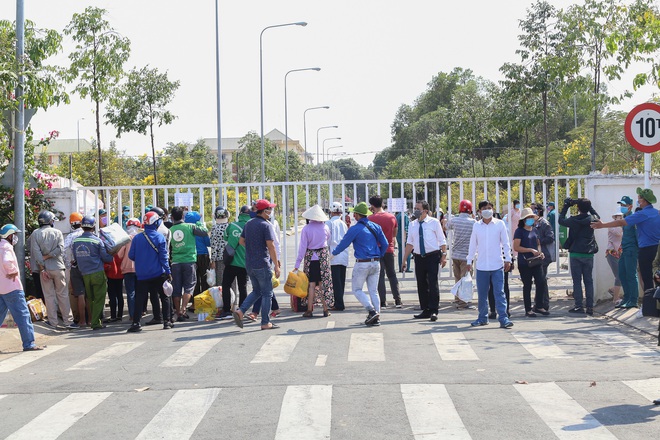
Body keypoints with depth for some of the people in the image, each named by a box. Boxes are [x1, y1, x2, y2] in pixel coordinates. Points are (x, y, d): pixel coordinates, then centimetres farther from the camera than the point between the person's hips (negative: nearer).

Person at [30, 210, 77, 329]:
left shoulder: (35, 234, -1)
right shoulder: (57, 232, -1)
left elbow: (36, 252, -8)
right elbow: (60, 249, -13)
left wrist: (42, 269, -7)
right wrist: (48, 256, -7)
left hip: (45, 268, 1)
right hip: (58, 267, 0)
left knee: (49, 295, 8)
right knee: (63, 294, 4)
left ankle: (53, 321, 10)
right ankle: (68, 321, 2)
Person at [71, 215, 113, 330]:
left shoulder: (76, 241, 1)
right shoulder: (97, 241, -9)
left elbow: (75, 258, 11)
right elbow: (106, 258, -4)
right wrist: (112, 257, 17)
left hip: (84, 274, 4)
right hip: (98, 273, -4)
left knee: (90, 299, 16)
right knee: (99, 299, 0)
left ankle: (92, 320, 20)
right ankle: (96, 323, -3)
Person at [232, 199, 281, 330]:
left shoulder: (248, 224, 10)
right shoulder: (266, 225, -13)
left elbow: (241, 241, 18)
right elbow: (271, 247, -17)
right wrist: (276, 266, -14)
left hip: (249, 264, 7)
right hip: (262, 264, -7)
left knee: (256, 291, 19)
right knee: (267, 293, 3)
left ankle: (240, 311, 2)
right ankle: (265, 323, 5)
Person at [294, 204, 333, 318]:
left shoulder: (306, 229, -10)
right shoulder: (325, 227, -2)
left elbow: (303, 247, -10)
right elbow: (328, 241, 13)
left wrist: (297, 264, -6)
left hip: (310, 257, -2)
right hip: (324, 256, 2)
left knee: (311, 284, 2)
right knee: (324, 283, 6)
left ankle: (310, 310, 3)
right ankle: (325, 309, 9)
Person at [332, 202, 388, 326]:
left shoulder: (355, 229, -10)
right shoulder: (376, 227, 7)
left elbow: (343, 244, -2)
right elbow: (385, 244, 9)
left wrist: (333, 253, 16)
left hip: (362, 264, -6)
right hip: (375, 263, 6)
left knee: (357, 289, 7)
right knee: (373, 290, 10)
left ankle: (372, 310, -10)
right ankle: (376, 317, 5)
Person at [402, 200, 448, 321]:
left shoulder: (434, 222, -1)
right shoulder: (412, 225, 10)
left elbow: (442, 241, -1)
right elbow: (410, 243, 13)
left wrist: (444, 256, -9)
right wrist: (405, 259, 9)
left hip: (432, 257, -5)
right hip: (419, 257, 5)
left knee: (432, 284, -9)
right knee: (421, 285, 7)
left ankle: (433, 311, -5)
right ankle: (425, 310, 16)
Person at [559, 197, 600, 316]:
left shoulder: (573, 220, -10)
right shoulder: (592, 219, -1)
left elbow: (561, 220, 8)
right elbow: (597, 216, 24)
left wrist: (566, 207, 14)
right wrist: (588, 205, 19)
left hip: (575, 254, -3)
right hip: (589, 254, 3)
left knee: (577, 281, 2)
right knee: (589, 281, 6)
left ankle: (579, 306, -2)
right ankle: (590, 307, 3)